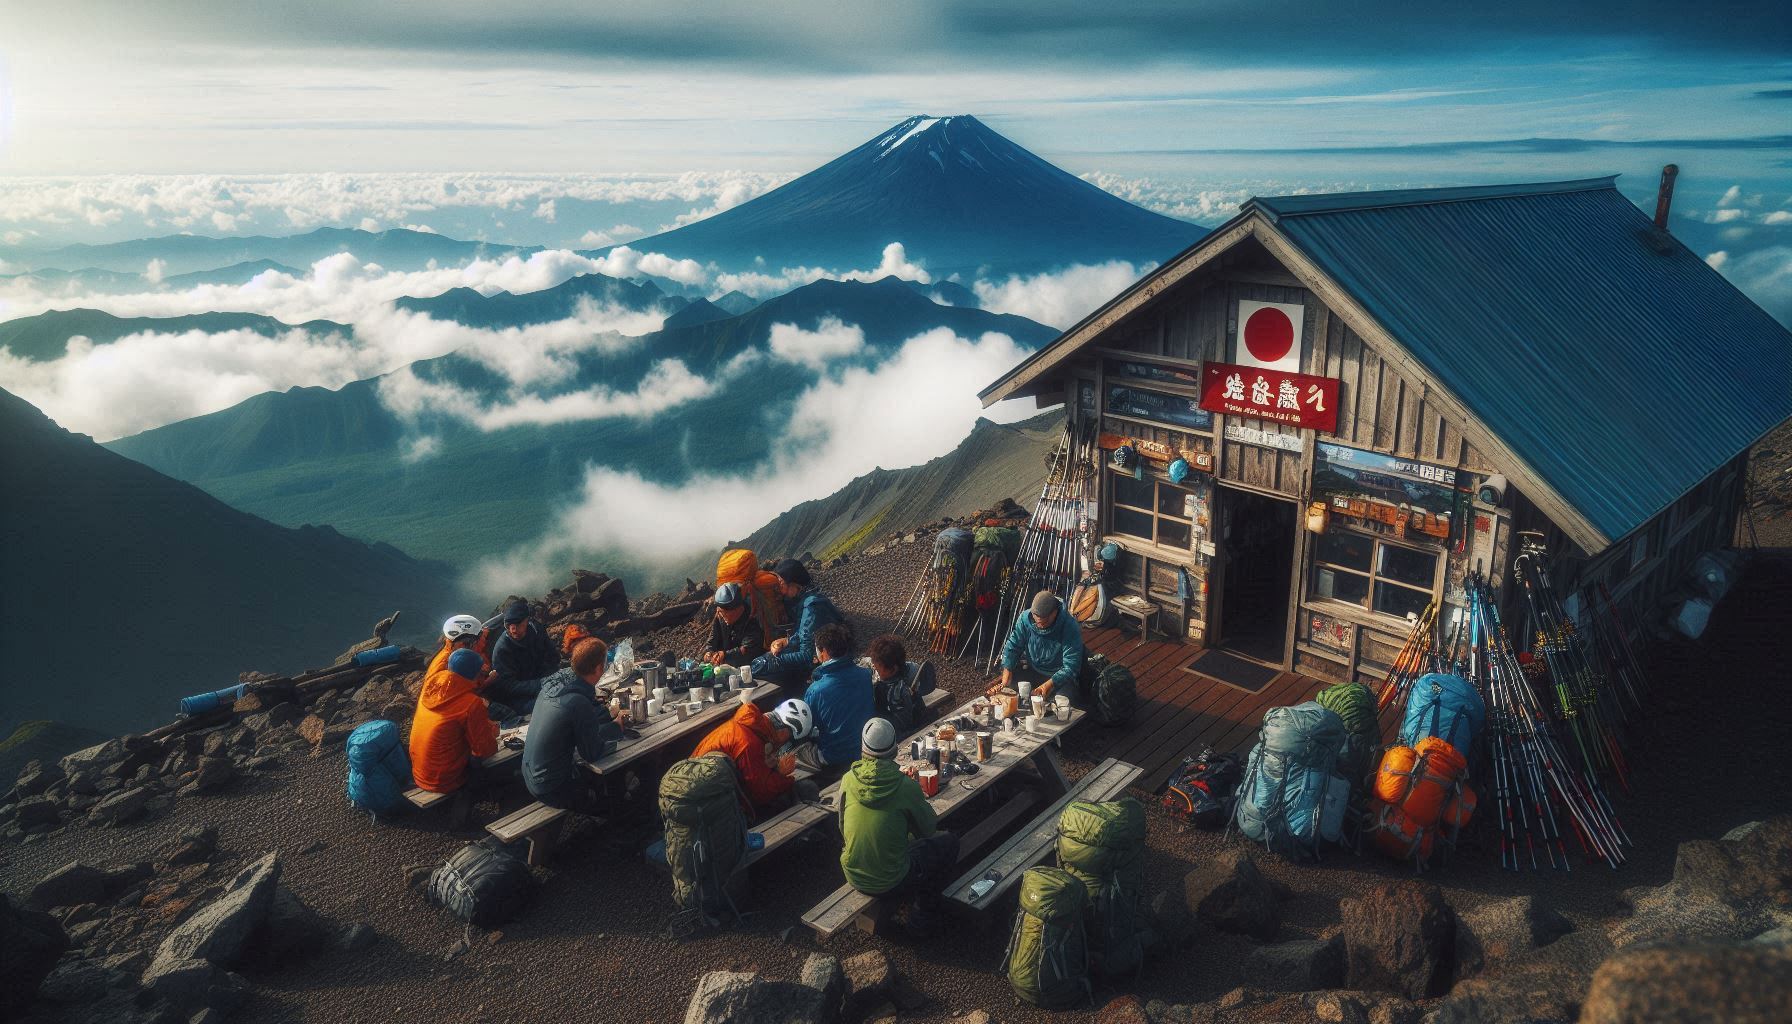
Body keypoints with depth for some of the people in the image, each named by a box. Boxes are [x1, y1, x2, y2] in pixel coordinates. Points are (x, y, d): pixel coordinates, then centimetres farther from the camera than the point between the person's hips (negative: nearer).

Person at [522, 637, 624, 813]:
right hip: (552, 789, -8)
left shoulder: (554, 681, -5)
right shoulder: (580, 703, -29)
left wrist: (610, 713, 18)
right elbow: (593, 754, -16)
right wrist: (616, 726, -1)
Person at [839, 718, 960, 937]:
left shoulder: (849, 780, -8)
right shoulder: (906, 786, -18)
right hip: (891, 883, -5)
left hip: (854, 878, 5)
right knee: (949, 841, 15)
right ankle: (921, 915, 20)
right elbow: (928, 829, -2)